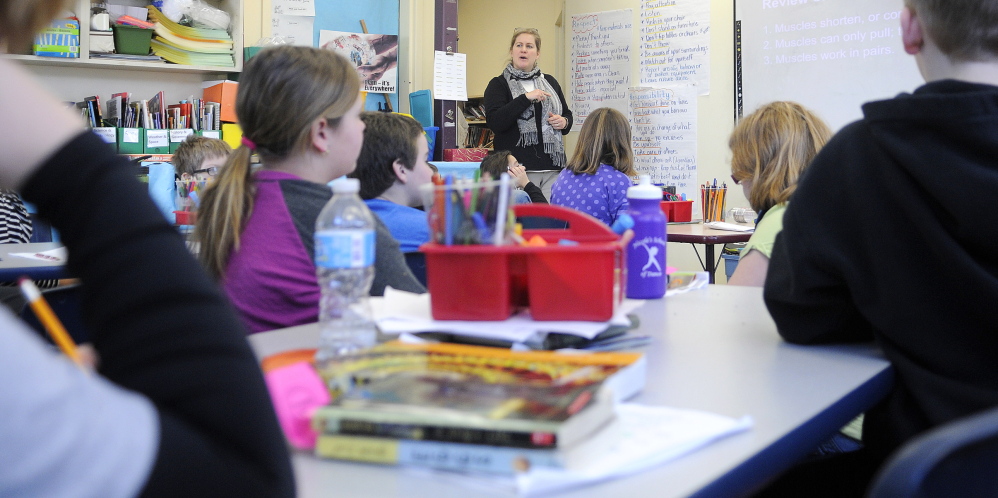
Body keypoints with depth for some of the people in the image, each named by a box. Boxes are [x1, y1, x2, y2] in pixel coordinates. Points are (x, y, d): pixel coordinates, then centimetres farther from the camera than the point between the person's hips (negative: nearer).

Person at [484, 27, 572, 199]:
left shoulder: (550, 82, 19)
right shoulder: (499, 84, 5)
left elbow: (568, 115, 29)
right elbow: (495, 122, -10)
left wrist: (564, 122, 5)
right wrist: (526, 98, -16)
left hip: (553, 167, 4)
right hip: (518, 168, -4)